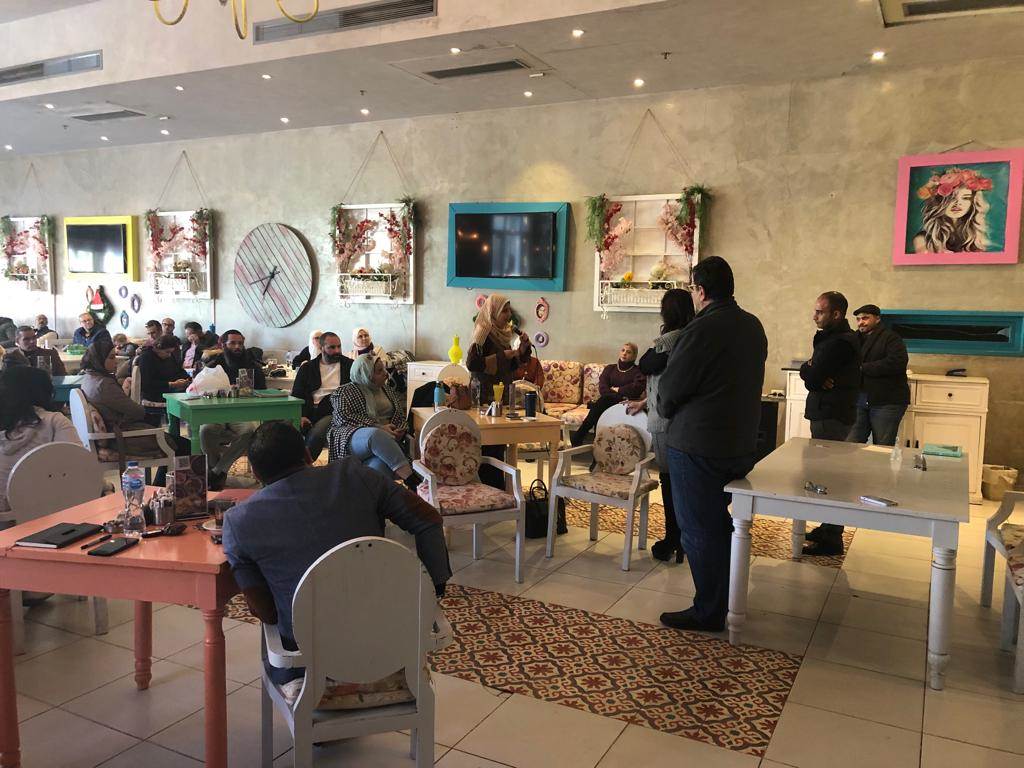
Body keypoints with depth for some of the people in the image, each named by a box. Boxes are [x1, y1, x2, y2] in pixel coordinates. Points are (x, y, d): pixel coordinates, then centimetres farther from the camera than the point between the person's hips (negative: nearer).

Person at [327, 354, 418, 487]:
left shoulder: (387, 390, 25)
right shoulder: (346, 392, 9)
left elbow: (402, 412, 20)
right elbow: (344, 417, -7)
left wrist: (400, 431, -5)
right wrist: (379, 427, -15)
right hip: (352, 438, -4)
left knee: (380, 465, -34)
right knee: (375, 435, -39)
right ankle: (411, 480, -42)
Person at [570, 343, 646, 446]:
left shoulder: (638, 371, 11)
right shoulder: (610, 368, 20)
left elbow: (637, 388, -9)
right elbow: (602, 388, 3)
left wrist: (617, 390, -2)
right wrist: (620, 397, -13)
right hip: (606, 403, 3)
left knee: (603, 401, -33)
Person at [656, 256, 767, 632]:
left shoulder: (701, 330, -19)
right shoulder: (754, 327, 7)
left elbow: (669, 390, -14)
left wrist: (665, 410, 9)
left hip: (697, 446, -8)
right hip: (741, 445, 8)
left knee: (699, 530, 3)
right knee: (719, 525, 20)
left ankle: (708, 613, 13)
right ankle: (721, 601, 33)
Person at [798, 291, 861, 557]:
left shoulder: (839, 343, -18)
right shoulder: (833, 337, 16)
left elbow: (810, 378, -20)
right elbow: (808, 373, 12)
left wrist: (809, 370, 1)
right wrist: (812, 370, -10)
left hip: (831, 417, -10)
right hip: (828, 413, 10)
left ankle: (831, 540, -2)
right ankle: (828, 529, 25)